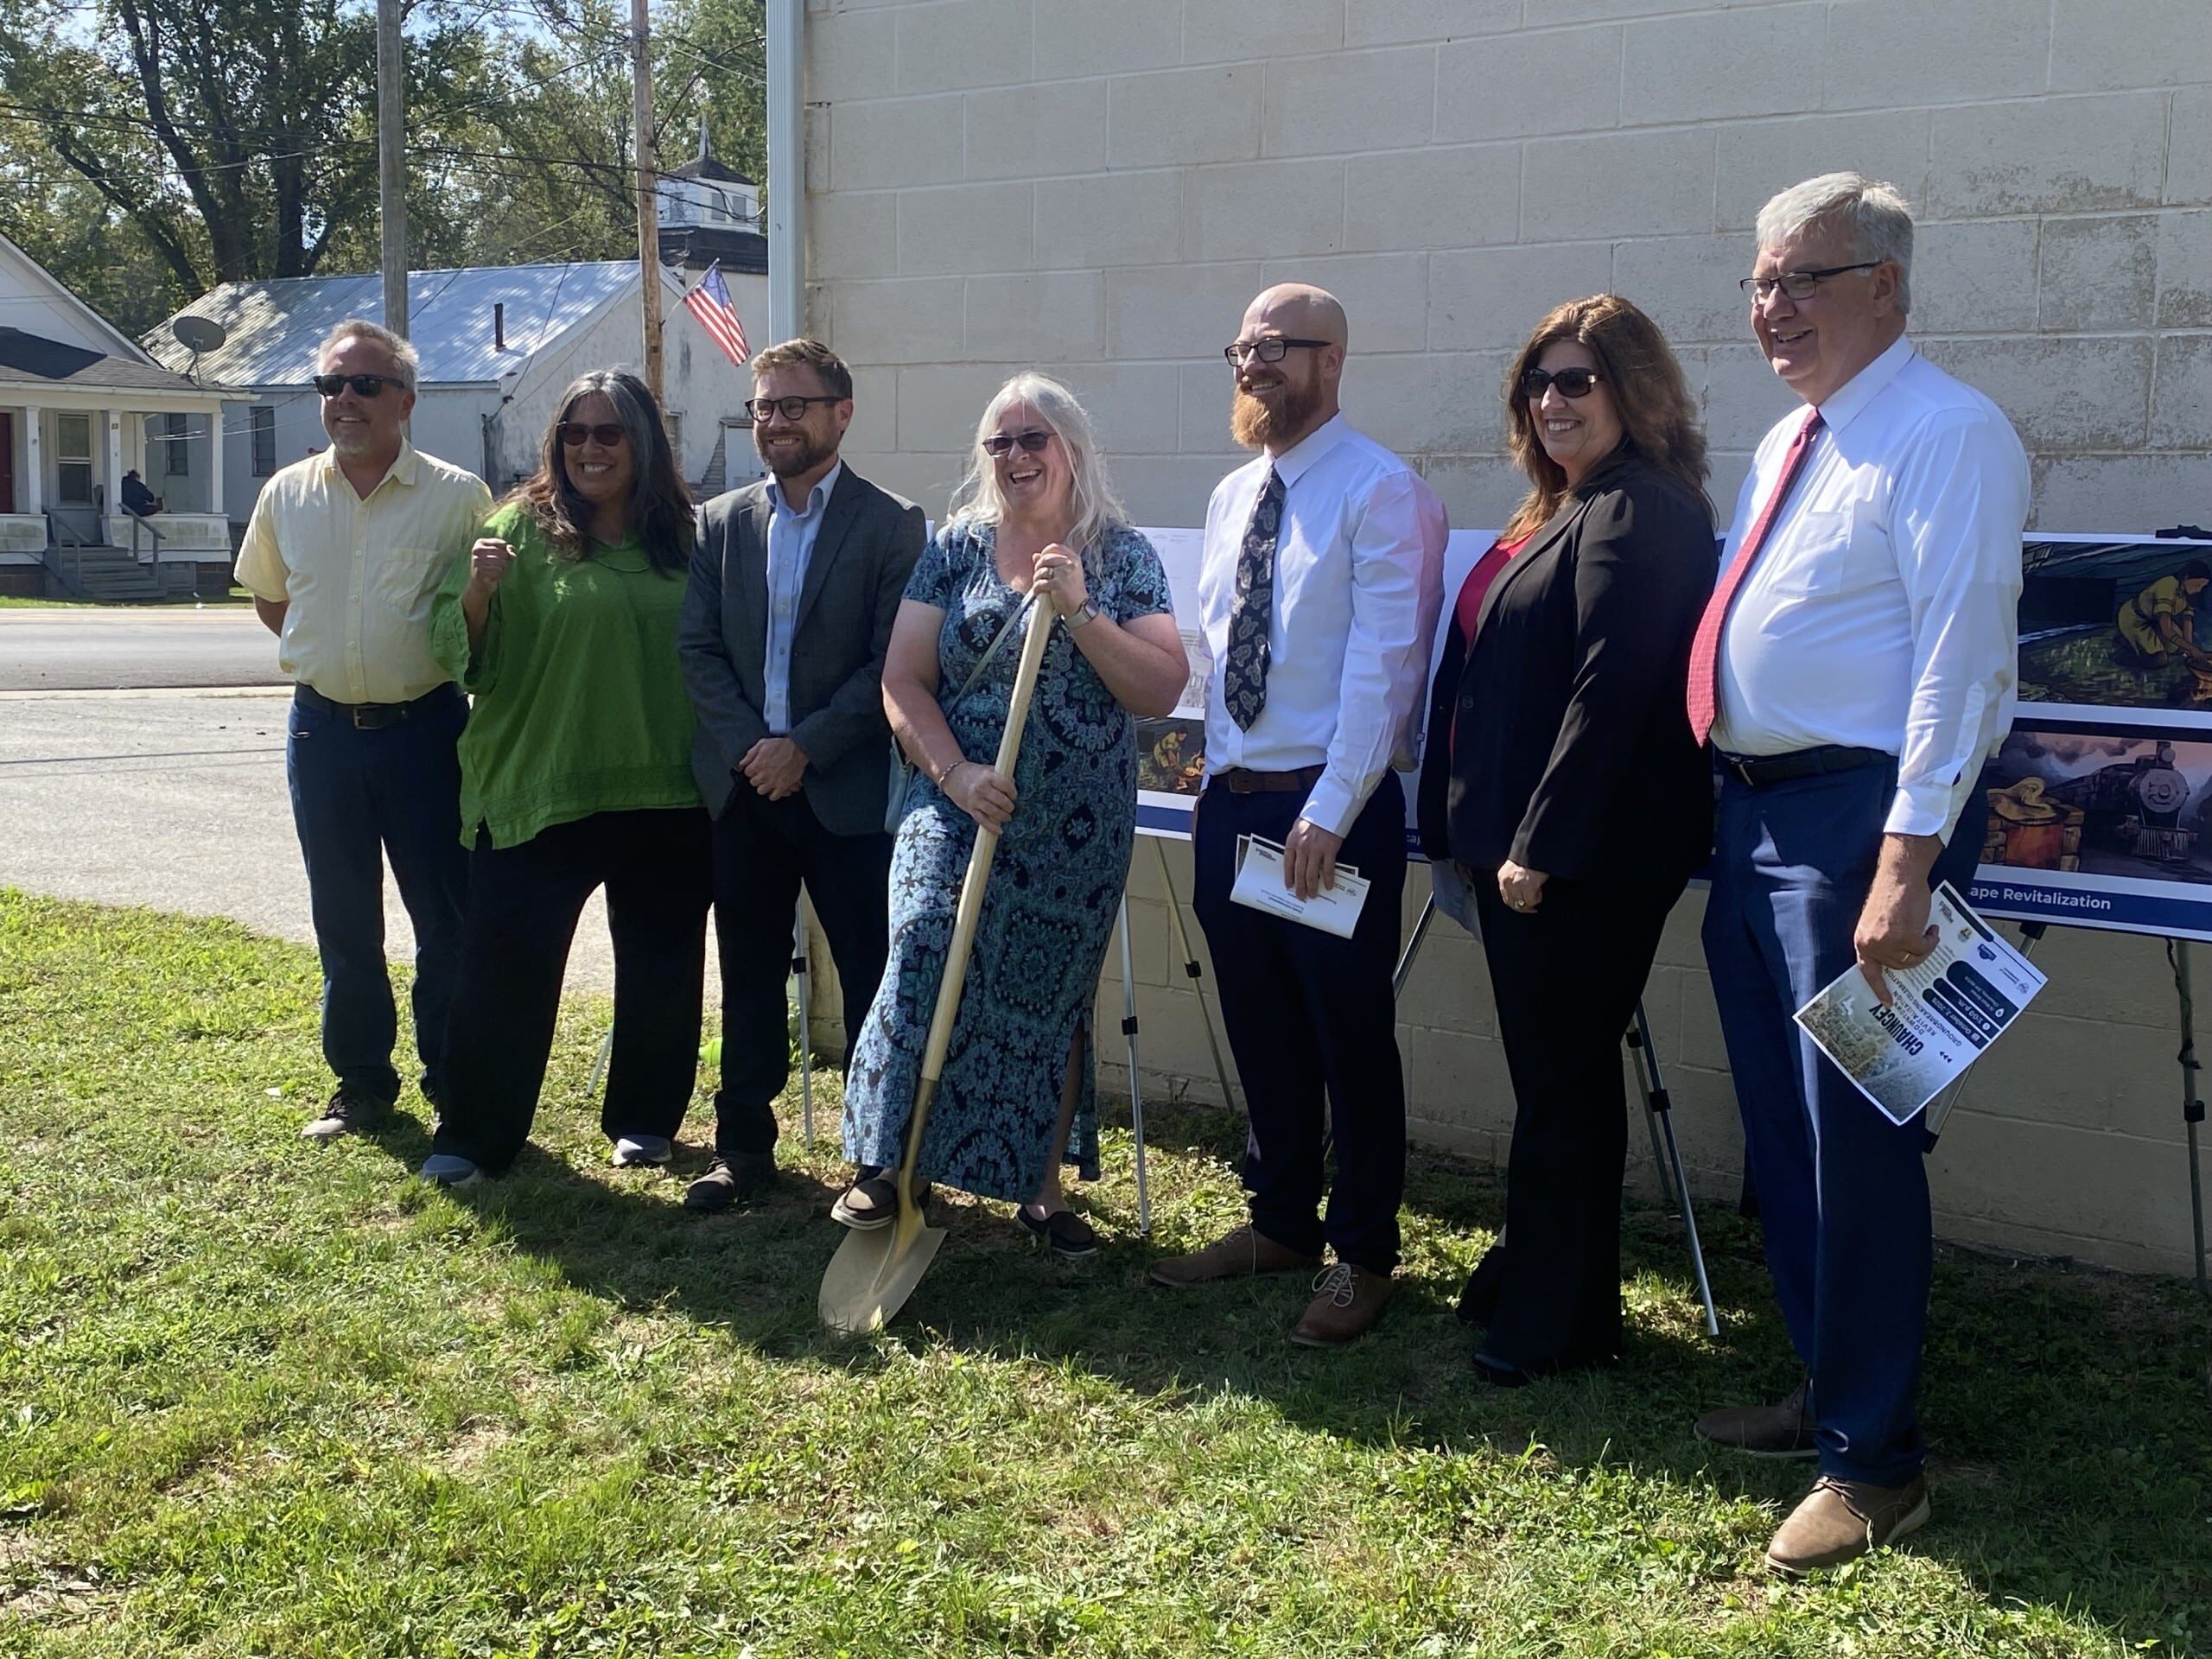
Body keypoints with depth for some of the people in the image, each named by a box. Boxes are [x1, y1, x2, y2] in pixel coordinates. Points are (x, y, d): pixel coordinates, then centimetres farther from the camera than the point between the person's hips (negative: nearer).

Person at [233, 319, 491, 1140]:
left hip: (426, 726, -3)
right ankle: (360, 1081, 23)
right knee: (344, 919, 11)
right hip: (324, 728, 3)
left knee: (449, 915, 3)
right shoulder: (287, 495, 4)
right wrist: (327, 657, 10)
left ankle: (452, 1078, 16)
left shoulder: (458, 496, -4)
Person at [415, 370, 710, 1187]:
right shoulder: (523, 527, -2)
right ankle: (472, 1135, 7)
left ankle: (644, 1119, 30)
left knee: (661, 966, 13)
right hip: (536, 789, -3)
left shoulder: (685, 536, 4)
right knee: (506, 962, -4)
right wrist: (476, 593, -24)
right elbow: (471, 658, -5)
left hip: (665, 792, 3)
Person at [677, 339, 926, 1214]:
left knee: (872, 975, 1)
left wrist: (805, 747, -14)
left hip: (846, 789, -4)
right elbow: (696, 648, 5)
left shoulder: (890, 525, -3)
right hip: (742, 783, 4)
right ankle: (743, 1142, 23)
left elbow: (892, 664, -9)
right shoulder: (721, 522, 9)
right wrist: (748, 746, -9)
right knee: (749, 974, 12)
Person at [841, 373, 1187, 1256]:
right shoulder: (955, 549, 4)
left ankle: (1043, 1188, 20)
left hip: (1077, 828, 0)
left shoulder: (1124, 556, 2)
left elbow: (1162, 691, -7)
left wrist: (1077, 609, -16)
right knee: (924, 966, -15)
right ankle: (890, 1165, -3)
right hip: (958, 808, 0)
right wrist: (956, 772, -14)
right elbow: (904, 683, 0)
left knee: (1051, 1000, 7)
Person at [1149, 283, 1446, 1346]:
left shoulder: (1381, 492, -11)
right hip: (1231, 799, 7)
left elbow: (1382, 660, -17)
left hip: (1331, 807, -7)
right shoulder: (1232, 497, 13)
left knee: (1350, 1036, 3)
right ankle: (1282, 1221, 31)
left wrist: (1329, 813, -20)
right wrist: (1219, 766, 10)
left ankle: (1364, 1256, 17)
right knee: (1261, 1028, 16)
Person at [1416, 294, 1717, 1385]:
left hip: (1588, 855, -9)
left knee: (1561, 1078, 1)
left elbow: (1610, 690, -22)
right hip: (1522, 843, 9)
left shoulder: (1636, 512, -15)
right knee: (1552, 1069, 18)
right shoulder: (1562, 509, 16)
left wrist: (1540, 846, -22)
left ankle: (1560, 1322, 13)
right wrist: (1481, 834, 13)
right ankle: (1534, 1276, 31)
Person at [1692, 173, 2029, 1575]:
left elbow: (1961, 659, -19)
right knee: (1780, 1129, 16)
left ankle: (1873, 1461, 9)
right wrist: (1729, 812, 16)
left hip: (1855, 818, -9)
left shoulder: (1945, 435, -12)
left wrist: (1907, 862, -25)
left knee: (1852, 1137, -4)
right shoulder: (1791, 442, 17)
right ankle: (1828, 1390, 32)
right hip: (1753, 812, 9)